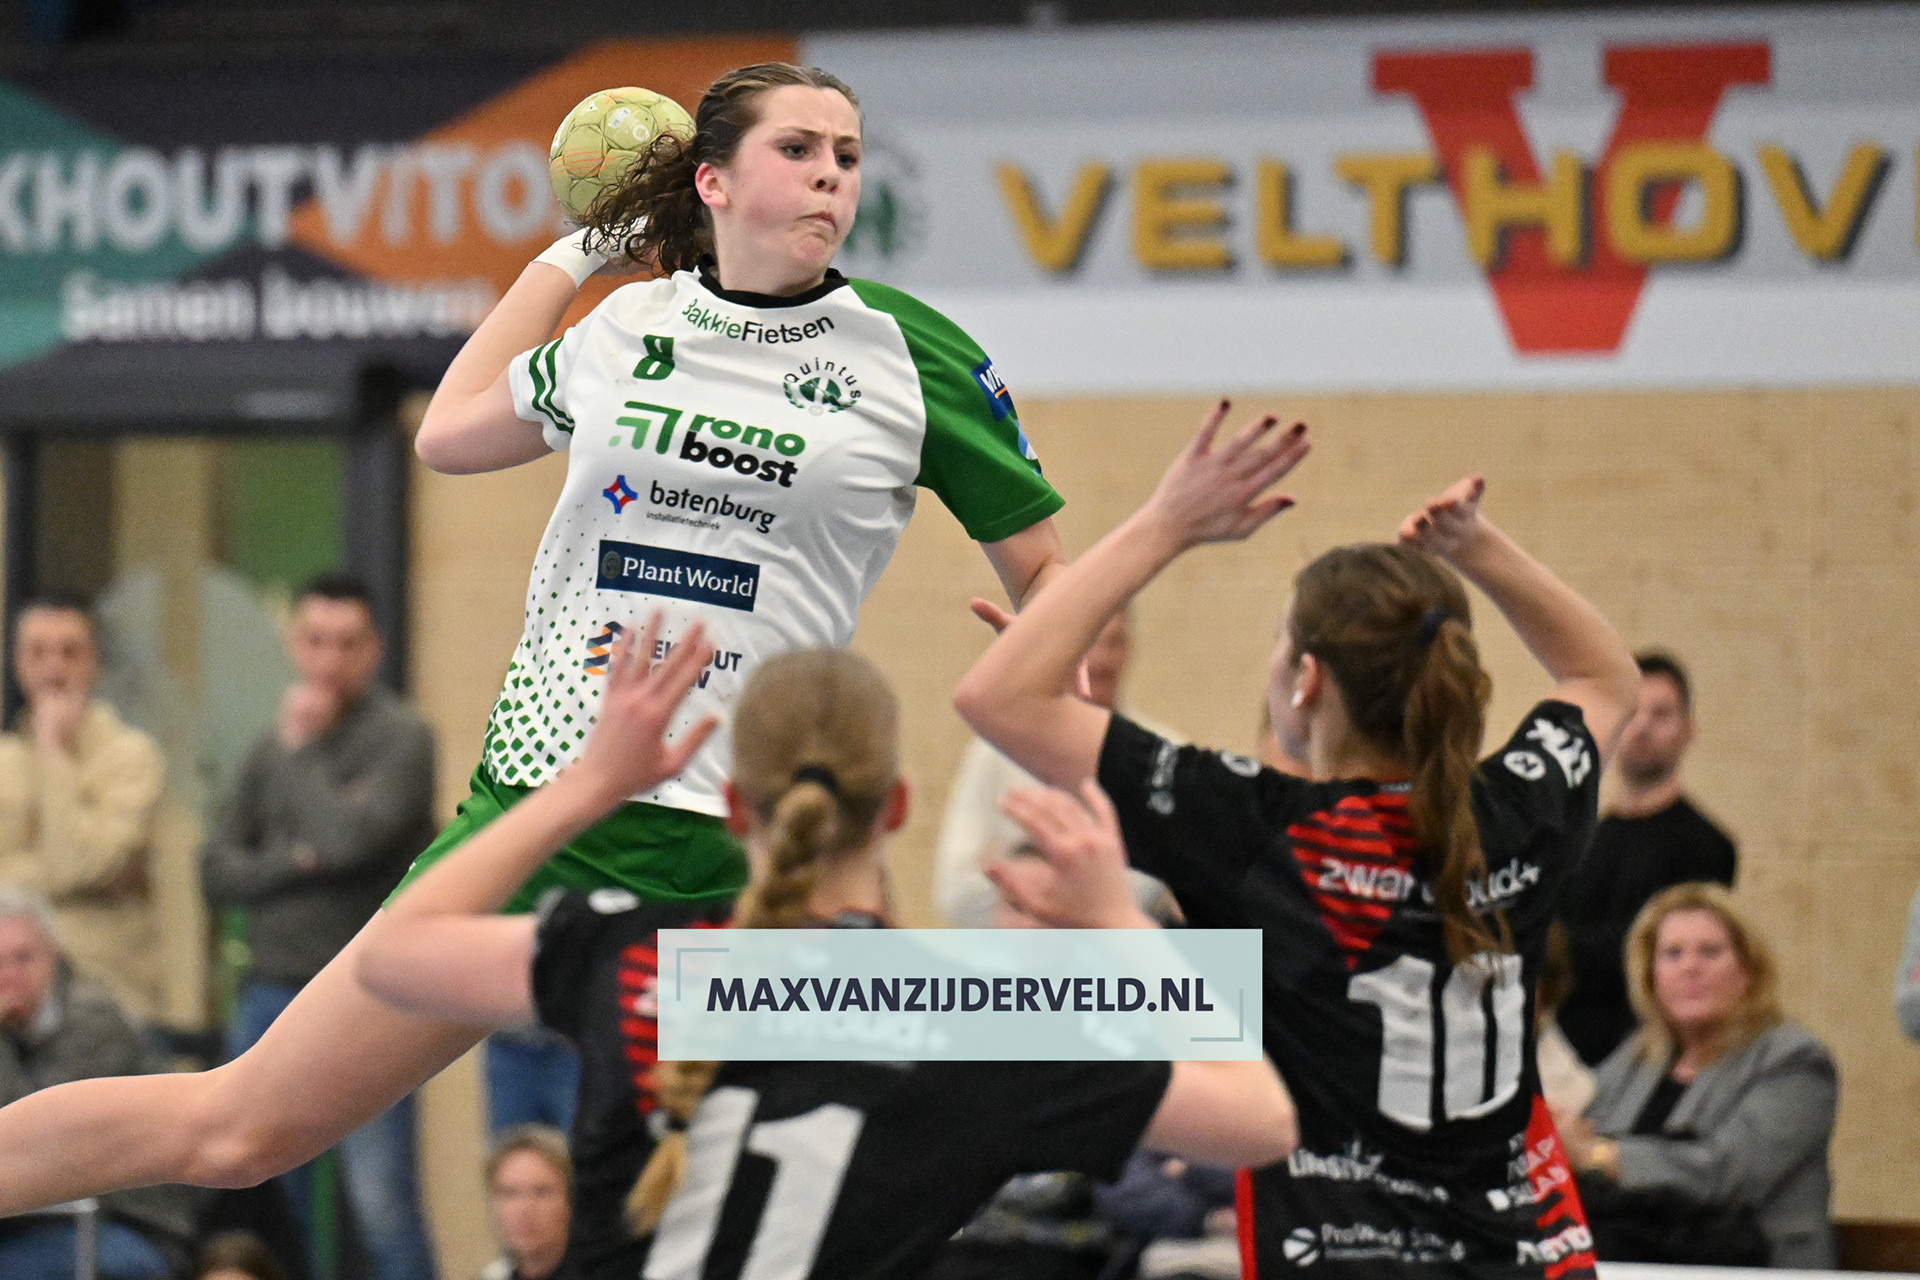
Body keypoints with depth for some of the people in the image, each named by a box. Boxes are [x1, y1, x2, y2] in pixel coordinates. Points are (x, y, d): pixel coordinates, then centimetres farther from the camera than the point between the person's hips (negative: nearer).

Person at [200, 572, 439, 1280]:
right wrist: (295, 861, -9)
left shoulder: (400, 737, -4)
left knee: (383, 1206, -12)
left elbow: (352, 836, -19)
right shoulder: (269, 748, 15)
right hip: (271, 993, 6)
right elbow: (218, 870, 9)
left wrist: (301, 748, -6)